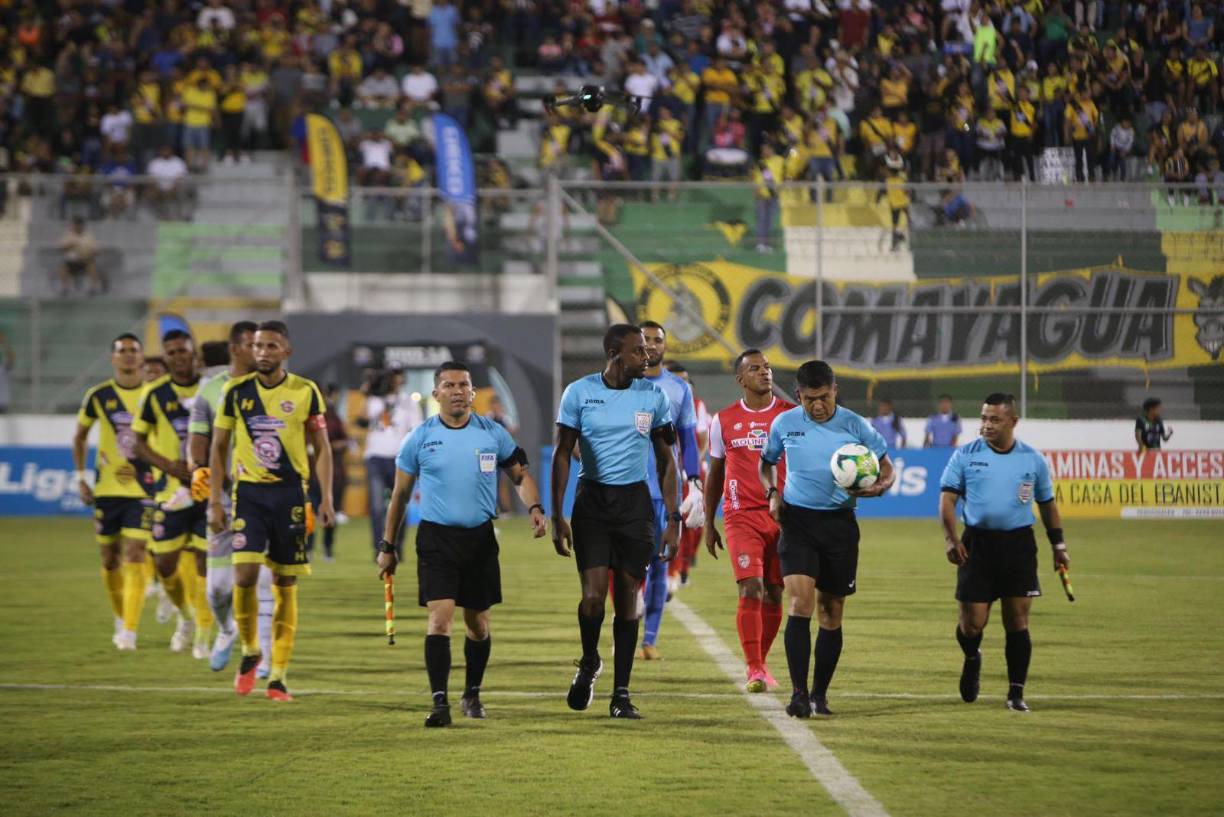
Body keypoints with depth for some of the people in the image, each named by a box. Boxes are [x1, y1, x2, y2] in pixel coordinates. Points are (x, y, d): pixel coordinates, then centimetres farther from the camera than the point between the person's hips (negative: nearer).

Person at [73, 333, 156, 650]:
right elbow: (80, 437, 12)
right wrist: (80, 477, 5)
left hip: (142, 488, -2)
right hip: (106, 489, 2)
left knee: (134, 558, -12)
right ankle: (121, 620, 30)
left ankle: (130, 631, -15)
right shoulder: (98, 396, 1)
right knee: (110, 559, 9)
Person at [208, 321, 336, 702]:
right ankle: (250, 650, 10)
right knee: (245, 574, -15)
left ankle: (278, 676, 8)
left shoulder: (305, 392, 1)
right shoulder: (236, 391, 3)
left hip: (290, 493, 0)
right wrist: (214, 501, 2)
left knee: (286, 585, 2)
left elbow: (322, 448, 6)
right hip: (248, 492, 0)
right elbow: (218, 447, 8)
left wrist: (326, 499, -3)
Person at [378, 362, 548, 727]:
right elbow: (400, 494, 8)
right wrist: (387, 547, 10)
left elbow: (520, 475, 10)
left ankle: (472, 694, 31)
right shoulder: (420, 437, 0)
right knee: (440, 618, -15)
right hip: (436, 537, -2)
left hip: (480, 537, 2)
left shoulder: (493, 434, 2)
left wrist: (535, 508, -10)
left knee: (477, 622, 10)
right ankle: (440, 702, -17)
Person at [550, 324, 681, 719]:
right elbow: (562, 454, 1)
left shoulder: (654, 396, 2)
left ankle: (621, 694, 7)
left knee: (627, 598, 1)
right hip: (592, 499, -2)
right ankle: (589, 664, 18)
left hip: (635, 502, 2)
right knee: (593, 595, -12)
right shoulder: (579, 393, -4)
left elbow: (666, 460, 9)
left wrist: (673, 520, 4)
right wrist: (557, 516, -5)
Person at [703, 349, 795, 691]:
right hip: (742, 516, -1)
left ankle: (760, 662, 25)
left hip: (784, 516, 1)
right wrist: (708, 523, 13)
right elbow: (715, 474, 14)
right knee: (750, 590, -14)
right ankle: (754, 670, -14)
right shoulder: (724, 420, 5)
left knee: (774, 595, 7)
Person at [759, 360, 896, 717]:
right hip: (798, 520, -1)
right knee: (800, 602, -17)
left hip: (839, 523, 1)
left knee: (831, 612, 5)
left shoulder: (855, 426, -1)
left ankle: (819, 694, 18)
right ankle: (799, 693, -18)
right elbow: (767, 463, 19)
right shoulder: (784, 424, 2)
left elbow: (887, 469, 5)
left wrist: (877, 487, -17)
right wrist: (772, 493, -1)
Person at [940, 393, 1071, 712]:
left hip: (1019, 544, 1)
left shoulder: (1033, 459, 6)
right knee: (972, 623, -2)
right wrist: (951, 538, -16)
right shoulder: (965, 455, 1)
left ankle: (1016, 693, 6)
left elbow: (1047, 503, 16)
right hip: (977, 543, -1)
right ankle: (972, 660, 33)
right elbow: (947, 497, -3)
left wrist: (1059, 546, 14)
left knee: (1017, 622, -2)